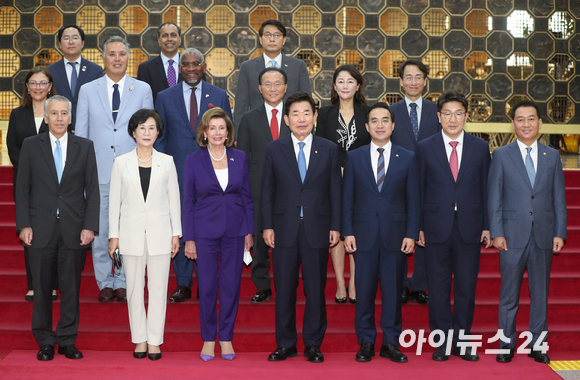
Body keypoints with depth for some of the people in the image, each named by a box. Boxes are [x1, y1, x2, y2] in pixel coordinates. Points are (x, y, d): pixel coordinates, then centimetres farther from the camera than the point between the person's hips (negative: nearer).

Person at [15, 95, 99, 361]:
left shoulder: (85, 147, 6)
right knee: (42, 288, 5)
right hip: (41, 229, 0)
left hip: (74, 229, 0)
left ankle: (68, 341, 17)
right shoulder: (31, 145, 5)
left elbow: (92, 189, 4)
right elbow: (22, 188, 4)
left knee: (71, 288, 5)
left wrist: (90, 226, -5)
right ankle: (45, 342, 18)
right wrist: (24, 225, -5)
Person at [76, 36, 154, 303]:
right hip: (99, 171, 1)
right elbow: (80, 134, 9)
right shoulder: (88, 91, 8)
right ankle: (105, 283, 17)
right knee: (100, 230, 4)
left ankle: (123, 283, 15)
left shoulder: (143, 89, 7)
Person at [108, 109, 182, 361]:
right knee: (134, 288, 6)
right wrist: (113, 235, 1)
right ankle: (139, 339, 17)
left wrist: (176, 233, 2)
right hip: (132, 233, 0)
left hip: (159, 232, 0)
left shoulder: (167, 162, 5)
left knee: (158, 288, 1)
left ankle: (154, 340, 10)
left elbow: (174, 198, 6)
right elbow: (114, 200, 5)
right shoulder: (122, 163, 4)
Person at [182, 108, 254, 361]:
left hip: (235, 231, 2)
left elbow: (247, 196, 8)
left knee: (231, 285, 7)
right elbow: (188, 201, 0)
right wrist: (189, 238, -3)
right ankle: (208, 339, 19)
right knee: (207, 286, 5)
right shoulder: (194, 160, -2)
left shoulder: (240, 158, 4)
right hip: (205, 231, -1)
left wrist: (249, 231, 4)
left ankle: (226, 337, 21)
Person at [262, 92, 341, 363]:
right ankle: (285, 344, 18)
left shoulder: (329, 149, 6)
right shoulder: (274, 149, 6)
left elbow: (335, 191, 5)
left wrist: (335, 226, 0)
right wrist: (267, 226, -1)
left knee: (316, 290, 5)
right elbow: (267, 190, 6)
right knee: (284, 290, 6)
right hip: (285, 229, 0)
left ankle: (313, 345, 17)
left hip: (317, 230, 0)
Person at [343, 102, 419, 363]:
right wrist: (347, 232, -2)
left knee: (393, 290, 3)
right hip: (364, 235, 0)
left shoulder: (407, 158, 6)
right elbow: (347, 198, 6)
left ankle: (390, 343, 14)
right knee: (364, 290, 4)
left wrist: (411, 234, -2)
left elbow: (413, 200, 5)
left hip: (395, 235, 0)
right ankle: (366, 343, 15)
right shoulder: (354, 158, 7)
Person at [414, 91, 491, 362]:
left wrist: (486, 226, 3)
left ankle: (462, 341, 18)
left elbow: (485, 189, 8)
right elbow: (419, 190, 3)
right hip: (437, 227, -1)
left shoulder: (480, 147, 6)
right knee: (438, 288, 5)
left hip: (469, 228, 1)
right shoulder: (424, 148, 3)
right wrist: (419, 227, -1)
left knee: (466, 287, 6)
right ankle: (441, 342, 16)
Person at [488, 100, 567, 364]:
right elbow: (494, 197, 0)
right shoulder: (501, 155, 3)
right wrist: (496, 233, -8)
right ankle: (506, 344, 14)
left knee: (540, 293, 8)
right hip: (512, 236, -2)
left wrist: (559, 233, 0)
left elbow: (559, 197, 8)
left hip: (543, 237, 2)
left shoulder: (552, 156, 9)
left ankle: (537, 345, 18)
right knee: (509, 294, 4)